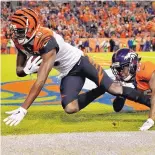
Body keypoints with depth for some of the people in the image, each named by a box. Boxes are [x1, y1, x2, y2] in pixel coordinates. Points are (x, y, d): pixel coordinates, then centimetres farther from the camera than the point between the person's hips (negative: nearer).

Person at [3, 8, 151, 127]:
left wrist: (23, 109, -45)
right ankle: (100, 91, 12)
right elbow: (19, 72, 0)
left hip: (79, 62, -6)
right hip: (68, 73, 7)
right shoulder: (20, 41, -12)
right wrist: (28, 69, -27)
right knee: (70, 108, -11)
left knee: (112, 88, -11)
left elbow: (40, 81, -42)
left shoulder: (46, 41, -37)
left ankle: (149, 101, 7)